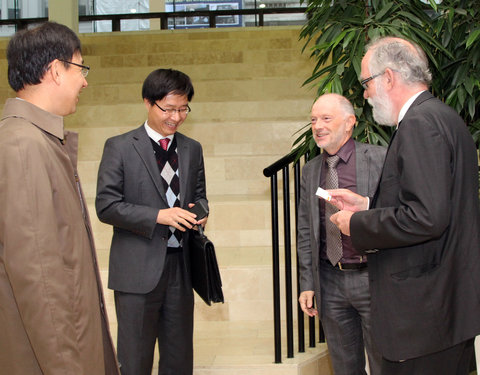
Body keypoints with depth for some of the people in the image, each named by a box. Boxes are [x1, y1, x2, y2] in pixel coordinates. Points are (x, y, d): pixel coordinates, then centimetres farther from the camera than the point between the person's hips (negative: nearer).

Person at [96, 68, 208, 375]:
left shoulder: (192, 149, 12)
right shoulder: (119, 147, -3)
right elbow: (106, 206, -9)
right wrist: (158, 215, -20)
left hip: (180, 266, 5)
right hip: (139, 269, -4)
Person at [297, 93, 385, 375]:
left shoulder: (379, 158, -6)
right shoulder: (311, 170, 9)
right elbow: (306, 231, 11)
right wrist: (307, 283, 7)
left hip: (372, 278, -4)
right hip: (330, 281, 4)